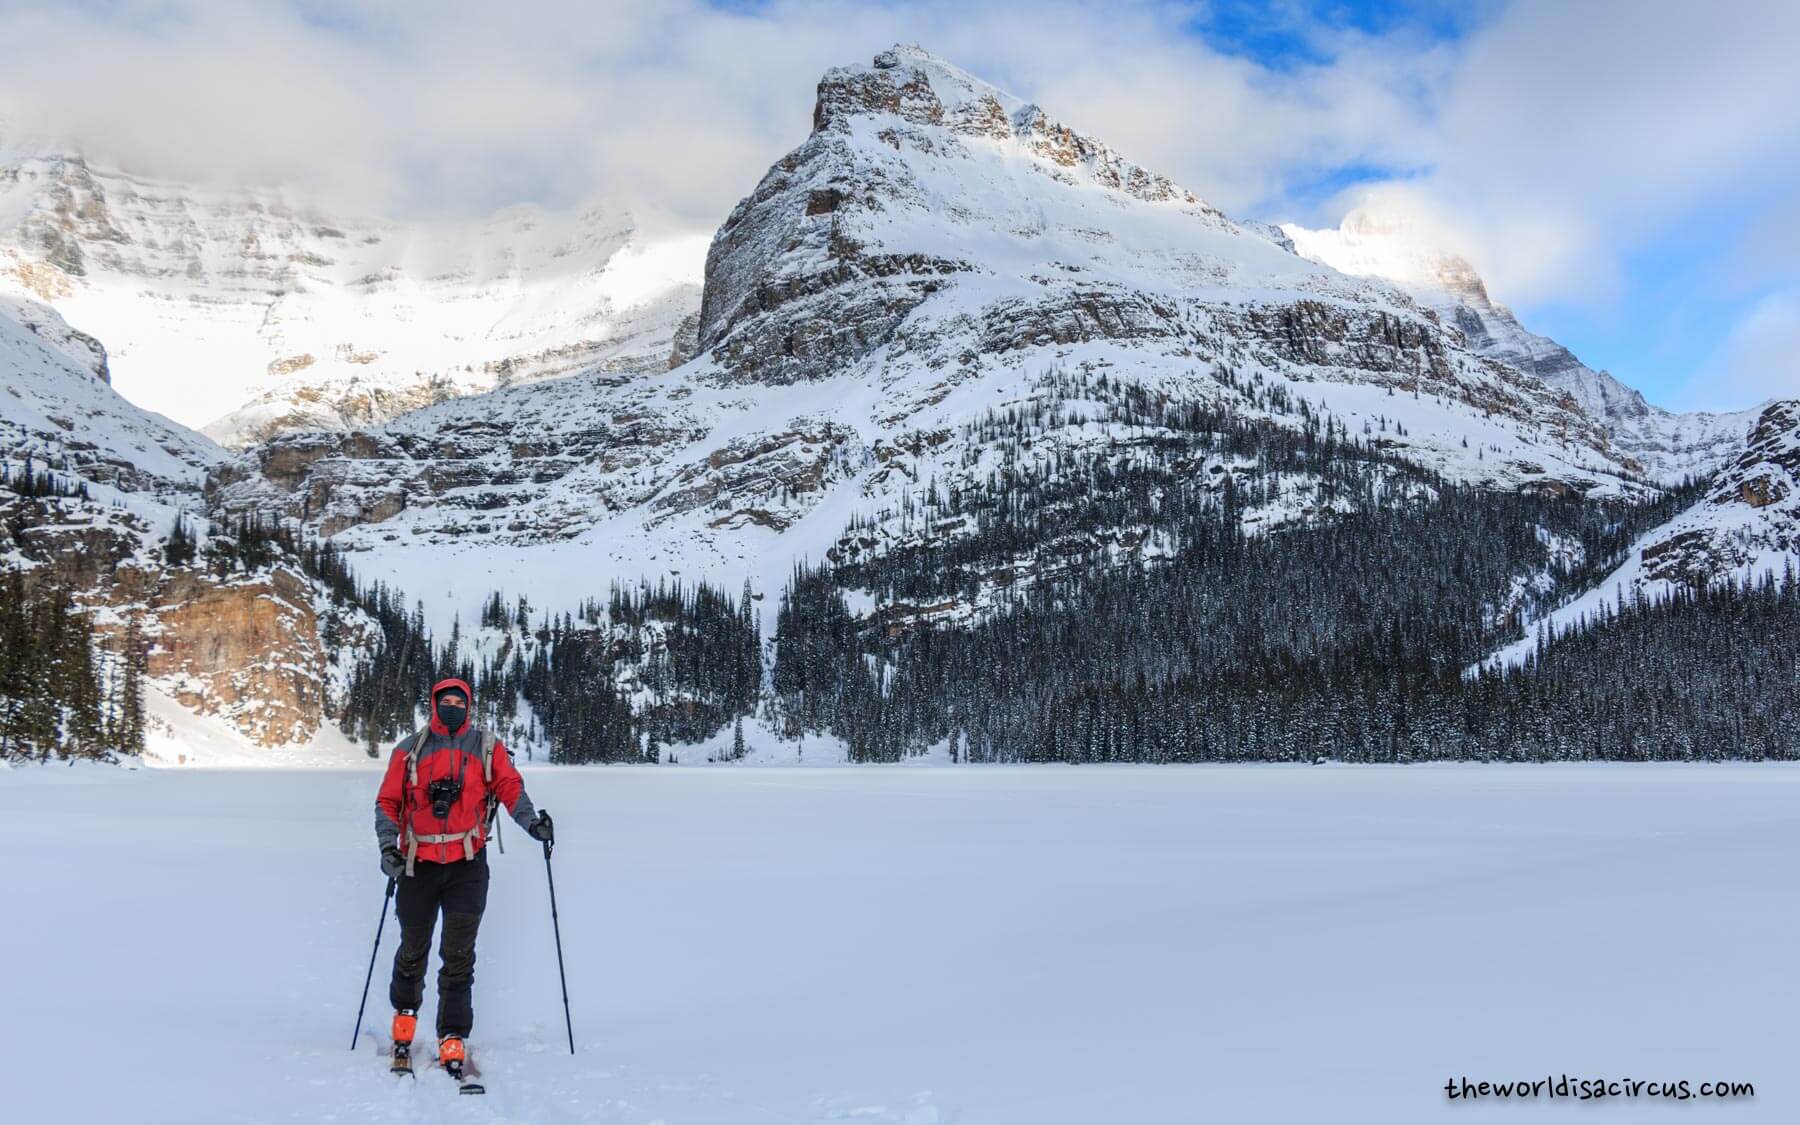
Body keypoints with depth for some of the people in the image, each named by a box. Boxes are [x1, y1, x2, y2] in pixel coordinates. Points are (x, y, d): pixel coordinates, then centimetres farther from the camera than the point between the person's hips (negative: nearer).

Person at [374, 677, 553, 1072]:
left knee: (459, 955, -4)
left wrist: (531, 822, -21)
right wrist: (388, 846, -9)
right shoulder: (410, 749, 5)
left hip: (467, 863, -1)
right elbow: (388, 802, 5)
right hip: (418, 863, 1)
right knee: (413, 951, 13)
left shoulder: (487, 747, 6)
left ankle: (452, 1038, 2)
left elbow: (510, 787, -3)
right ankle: (404, 1015, 38)